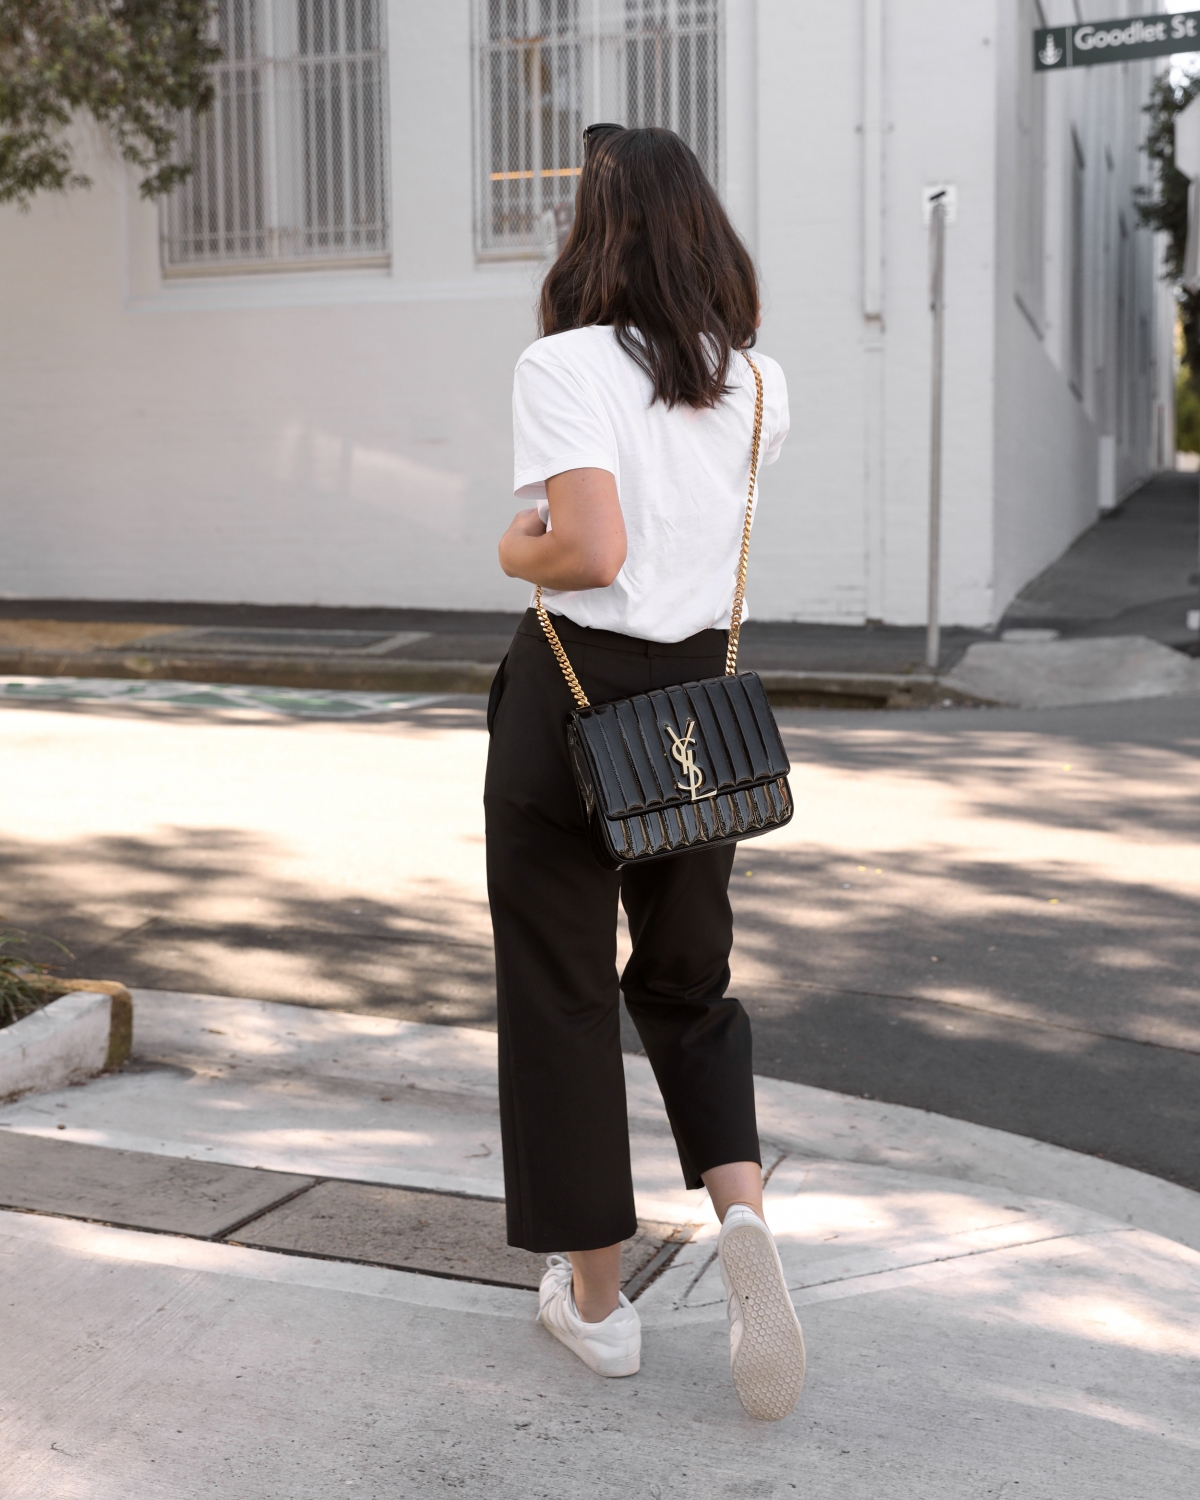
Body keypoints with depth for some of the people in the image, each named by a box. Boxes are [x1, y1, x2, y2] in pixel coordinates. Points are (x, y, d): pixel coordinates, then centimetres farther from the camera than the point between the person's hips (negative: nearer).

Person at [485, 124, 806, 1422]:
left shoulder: (565, 366, -13)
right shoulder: (756, 383, 5)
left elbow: (591, 548, -25)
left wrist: (515, 551, -4)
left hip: (574, 692, -5)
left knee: (560, 988, 8)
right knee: (687, 979, 20)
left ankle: (595, 1298, 18)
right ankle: (742, 1209, -4)